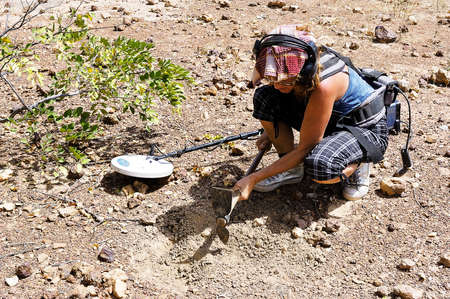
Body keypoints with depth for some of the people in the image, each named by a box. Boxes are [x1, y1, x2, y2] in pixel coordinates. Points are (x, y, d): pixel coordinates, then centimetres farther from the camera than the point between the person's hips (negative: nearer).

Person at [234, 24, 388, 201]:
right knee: (264, 97, -12)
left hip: (368, 129, -7)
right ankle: (291, 169, 1)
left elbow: (305, 148, -29)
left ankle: (358, 163, -3)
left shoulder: (323, 85, -37)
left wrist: (254, 178, -26)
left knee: (319, 167, -39)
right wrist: (272, 130, -1)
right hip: (333, 120, 7)